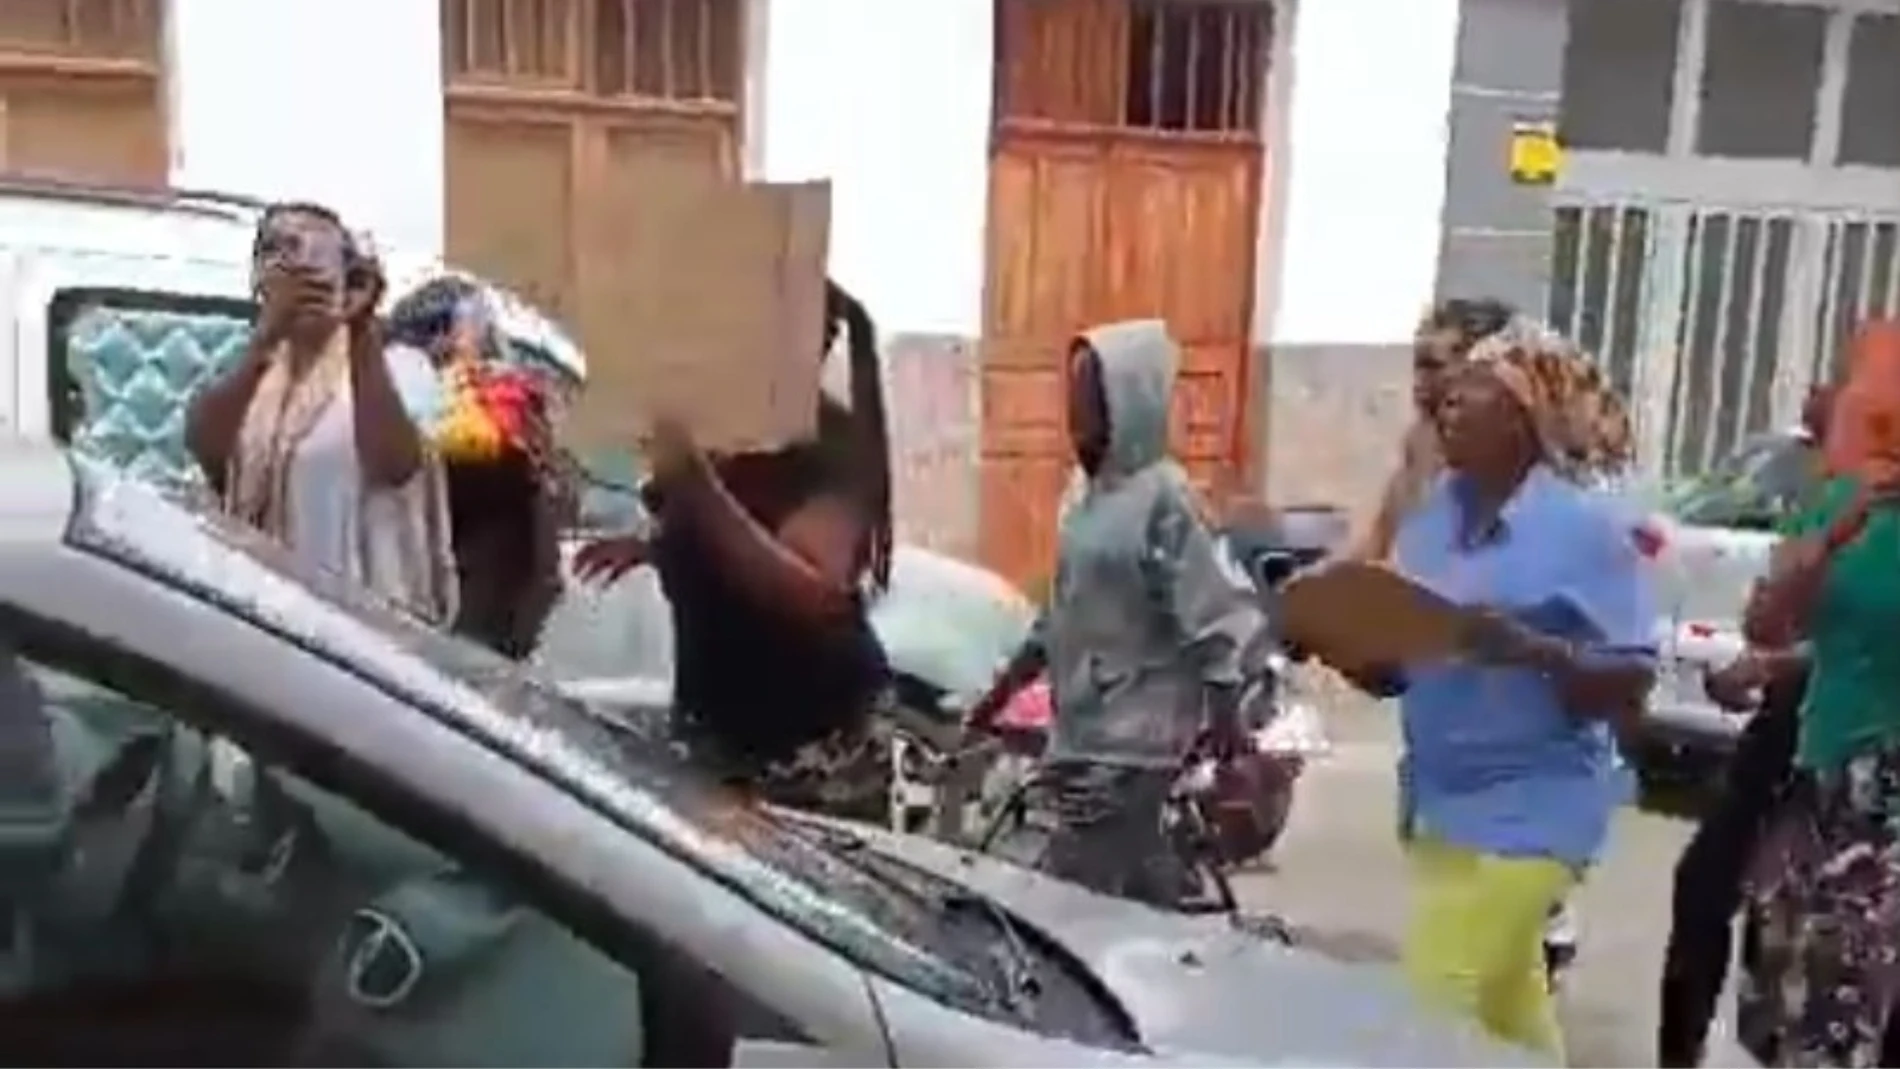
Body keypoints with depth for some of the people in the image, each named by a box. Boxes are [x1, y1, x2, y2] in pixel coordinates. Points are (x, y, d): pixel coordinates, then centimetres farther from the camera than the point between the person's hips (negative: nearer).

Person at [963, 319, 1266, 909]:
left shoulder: (1163, 496, -14)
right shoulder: (1089, 492, 10)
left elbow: (1216, 618, -16)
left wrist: (1228, 733, -19)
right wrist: (1003, 690, 20)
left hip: (1132, 736, -8)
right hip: (1085, 728, 8)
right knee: (1142, 891, 16)